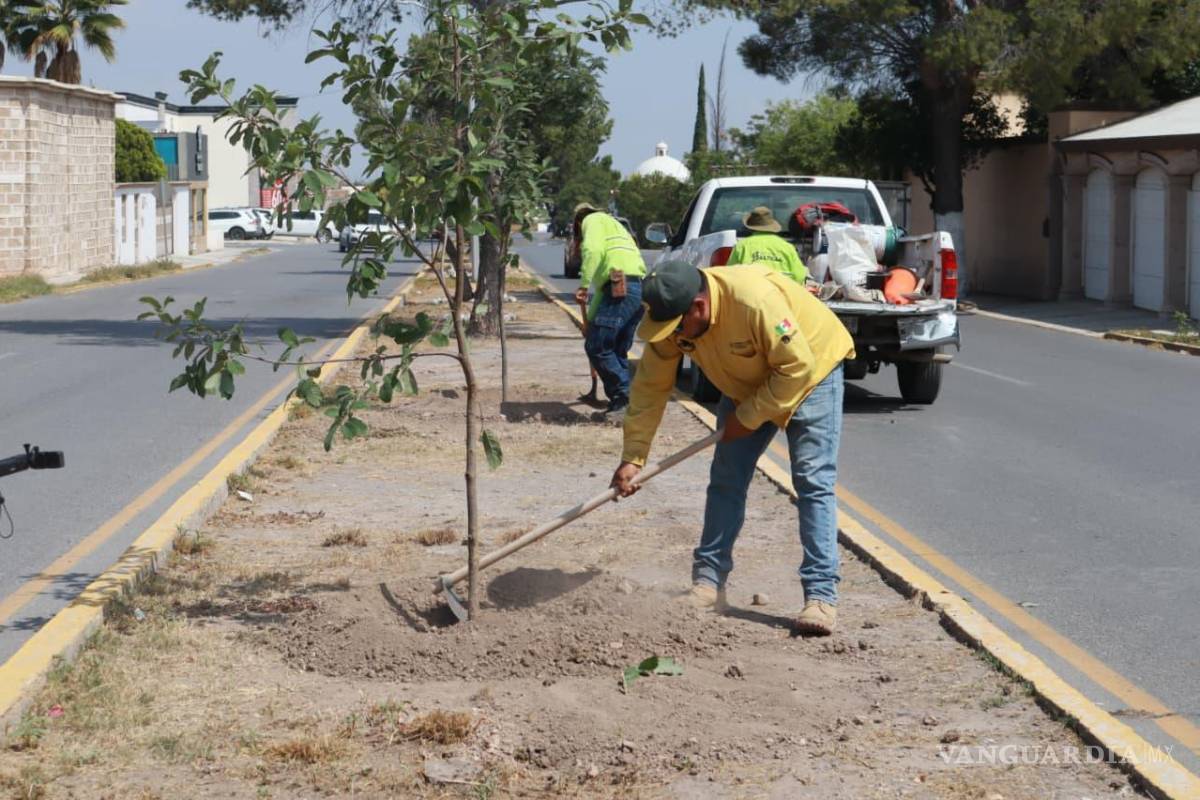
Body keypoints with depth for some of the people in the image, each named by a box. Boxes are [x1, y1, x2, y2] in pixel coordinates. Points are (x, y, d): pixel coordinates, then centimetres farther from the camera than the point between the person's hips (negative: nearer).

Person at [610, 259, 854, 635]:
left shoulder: (755, 299, -41)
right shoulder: (670, 317, -20)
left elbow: (797, 367, -32)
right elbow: (650, 389, -13)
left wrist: (748, 417, -24)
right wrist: (632, 458, -17)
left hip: (811, 370, -6)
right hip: (747, 382, 6)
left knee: (813, 483, -14)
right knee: (726, 480, 1)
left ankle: (821, 595, -15)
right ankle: (708, 582, 7)